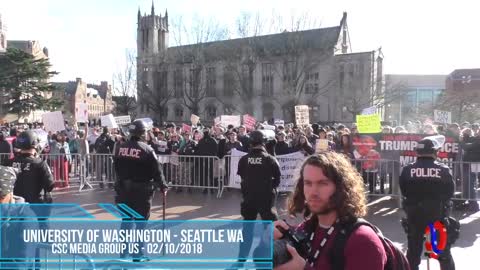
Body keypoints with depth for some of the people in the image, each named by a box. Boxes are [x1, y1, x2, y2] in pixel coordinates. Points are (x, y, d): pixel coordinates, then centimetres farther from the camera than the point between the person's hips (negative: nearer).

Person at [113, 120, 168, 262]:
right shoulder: (146, 149, -13)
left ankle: (123, 252, 26)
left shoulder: (120, 148, 3)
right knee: (141, 221, 5)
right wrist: (163, 186, 1)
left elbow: (117, 168, 11)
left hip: (123, 189, 6)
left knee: (126, 219, 17)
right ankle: (137, 255, 9)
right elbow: (157, 171, -11)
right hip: (141, 190, -5)